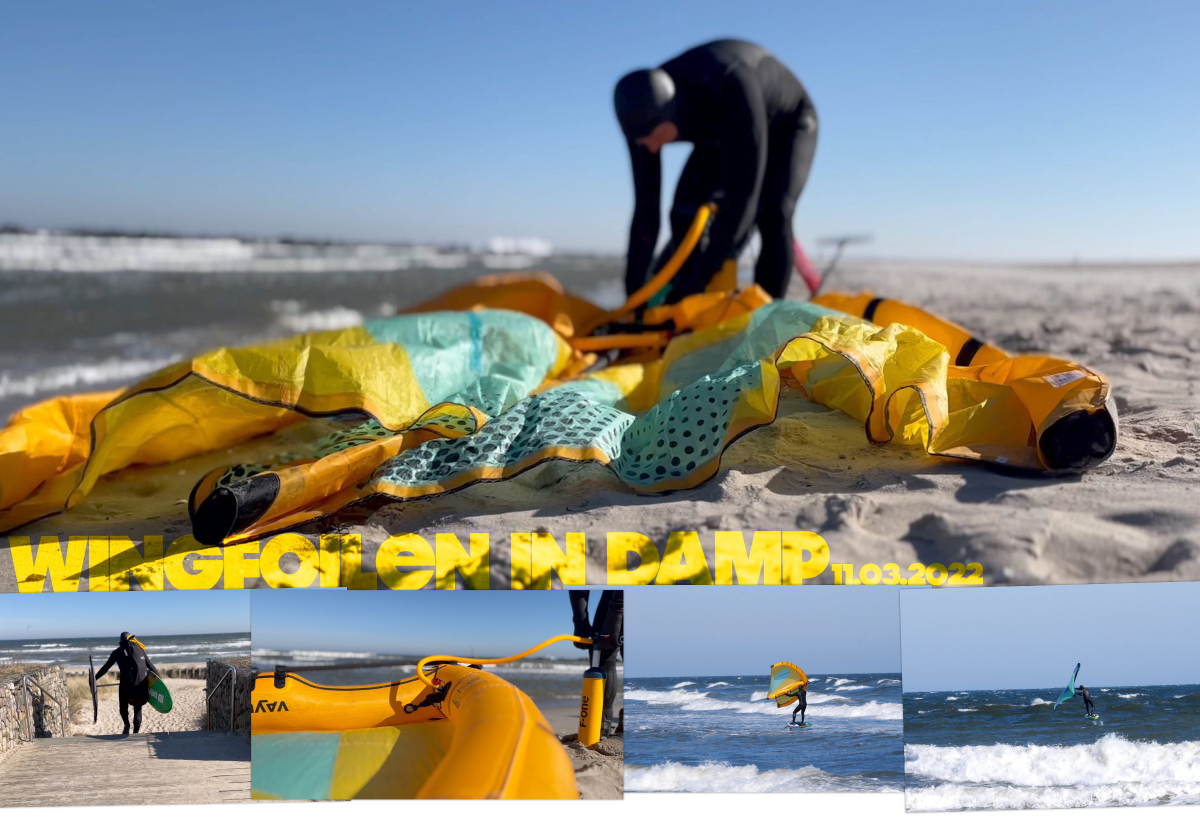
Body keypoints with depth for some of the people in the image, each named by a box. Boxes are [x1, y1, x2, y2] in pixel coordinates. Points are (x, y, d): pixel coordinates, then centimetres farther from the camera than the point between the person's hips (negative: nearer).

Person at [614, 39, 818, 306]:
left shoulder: (731, 86, -46)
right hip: (724, 135, 4)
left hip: (786, 125, -4)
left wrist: (694, 285, -49)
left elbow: (743, 192, -48)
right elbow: (645, 209, -22)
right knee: (684, 218, -17)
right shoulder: (646, 116, -28)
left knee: (771, 216, -28)